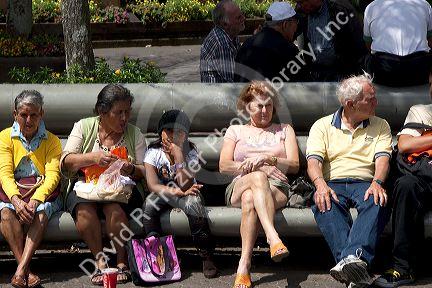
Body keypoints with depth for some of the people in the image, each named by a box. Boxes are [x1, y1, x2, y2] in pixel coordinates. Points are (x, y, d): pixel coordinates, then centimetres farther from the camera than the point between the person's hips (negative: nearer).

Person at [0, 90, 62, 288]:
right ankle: (26, 269, -38)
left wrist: (36, 200, -29)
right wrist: (16, 199, -28)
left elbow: (52, 175, -9)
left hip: (43, 194, -1)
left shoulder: (52, 141, 5)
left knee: (41, 212, -34)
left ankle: (21, 270, -44)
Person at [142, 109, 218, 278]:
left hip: (184, 194, -1)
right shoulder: (154, 151, -8)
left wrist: (178, 154, -25)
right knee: (150, 203, -32)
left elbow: (184, 185, -21)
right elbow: (152, 185, -18)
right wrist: (176, 191, -32)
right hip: (162, 194, 1)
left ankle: (206, 256, -26)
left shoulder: (189, 151, -9)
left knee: (193, 203, -34)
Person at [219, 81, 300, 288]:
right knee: (258, 177, -40)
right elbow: (224, 166, 11)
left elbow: (294, 165, 10)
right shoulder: (235, 131, 26)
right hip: (239, 186, 0)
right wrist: (249, 165, -8)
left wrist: (268, 159, -9)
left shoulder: (284, 130, 25)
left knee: (250, 199, -40)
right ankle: (273, 238, -61)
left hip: (276, 187, 0)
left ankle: (244, 266, -53)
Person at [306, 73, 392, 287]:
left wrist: (377, 183, -21)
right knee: (323, 203, -37)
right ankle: (353, 264, -54)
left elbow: (382, 157, 2)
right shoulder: (322, 126, 14)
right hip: (332, 184, -1)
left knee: (377, 201, -36)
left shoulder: (380, 126, 19)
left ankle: (352, 257, -57)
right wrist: (321, 185, -23)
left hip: (365, 183, 1)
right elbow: (313, 160, 0)